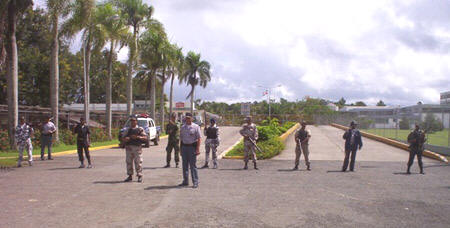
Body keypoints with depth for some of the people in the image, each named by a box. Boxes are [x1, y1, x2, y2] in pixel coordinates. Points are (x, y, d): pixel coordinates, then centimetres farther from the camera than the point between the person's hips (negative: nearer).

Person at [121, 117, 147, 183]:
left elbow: (145, 138, -3)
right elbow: (123, 138, 11)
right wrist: (125, 139, -12)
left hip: (137, 147, -4)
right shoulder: (127, 130, 15)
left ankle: (140, 176, 1)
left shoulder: (140, 129, 5)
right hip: (128, 147, 4)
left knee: (138, 162, -6)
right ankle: (130, 176, 15)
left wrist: (138, 137, -18)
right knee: (129, 162, 5)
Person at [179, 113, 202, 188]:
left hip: (192, 146, -5)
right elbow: (181, 138, 16)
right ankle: (185, 181, 19)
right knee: (185, 165, 9)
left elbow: (199, 138, -7)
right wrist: (181, 148, 11)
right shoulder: (183, 127, 12)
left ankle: (195, 182, 1)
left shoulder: (196, 127, -3)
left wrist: (198, 149, -15)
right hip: (184, 146, 5)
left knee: (193, 165, -4)